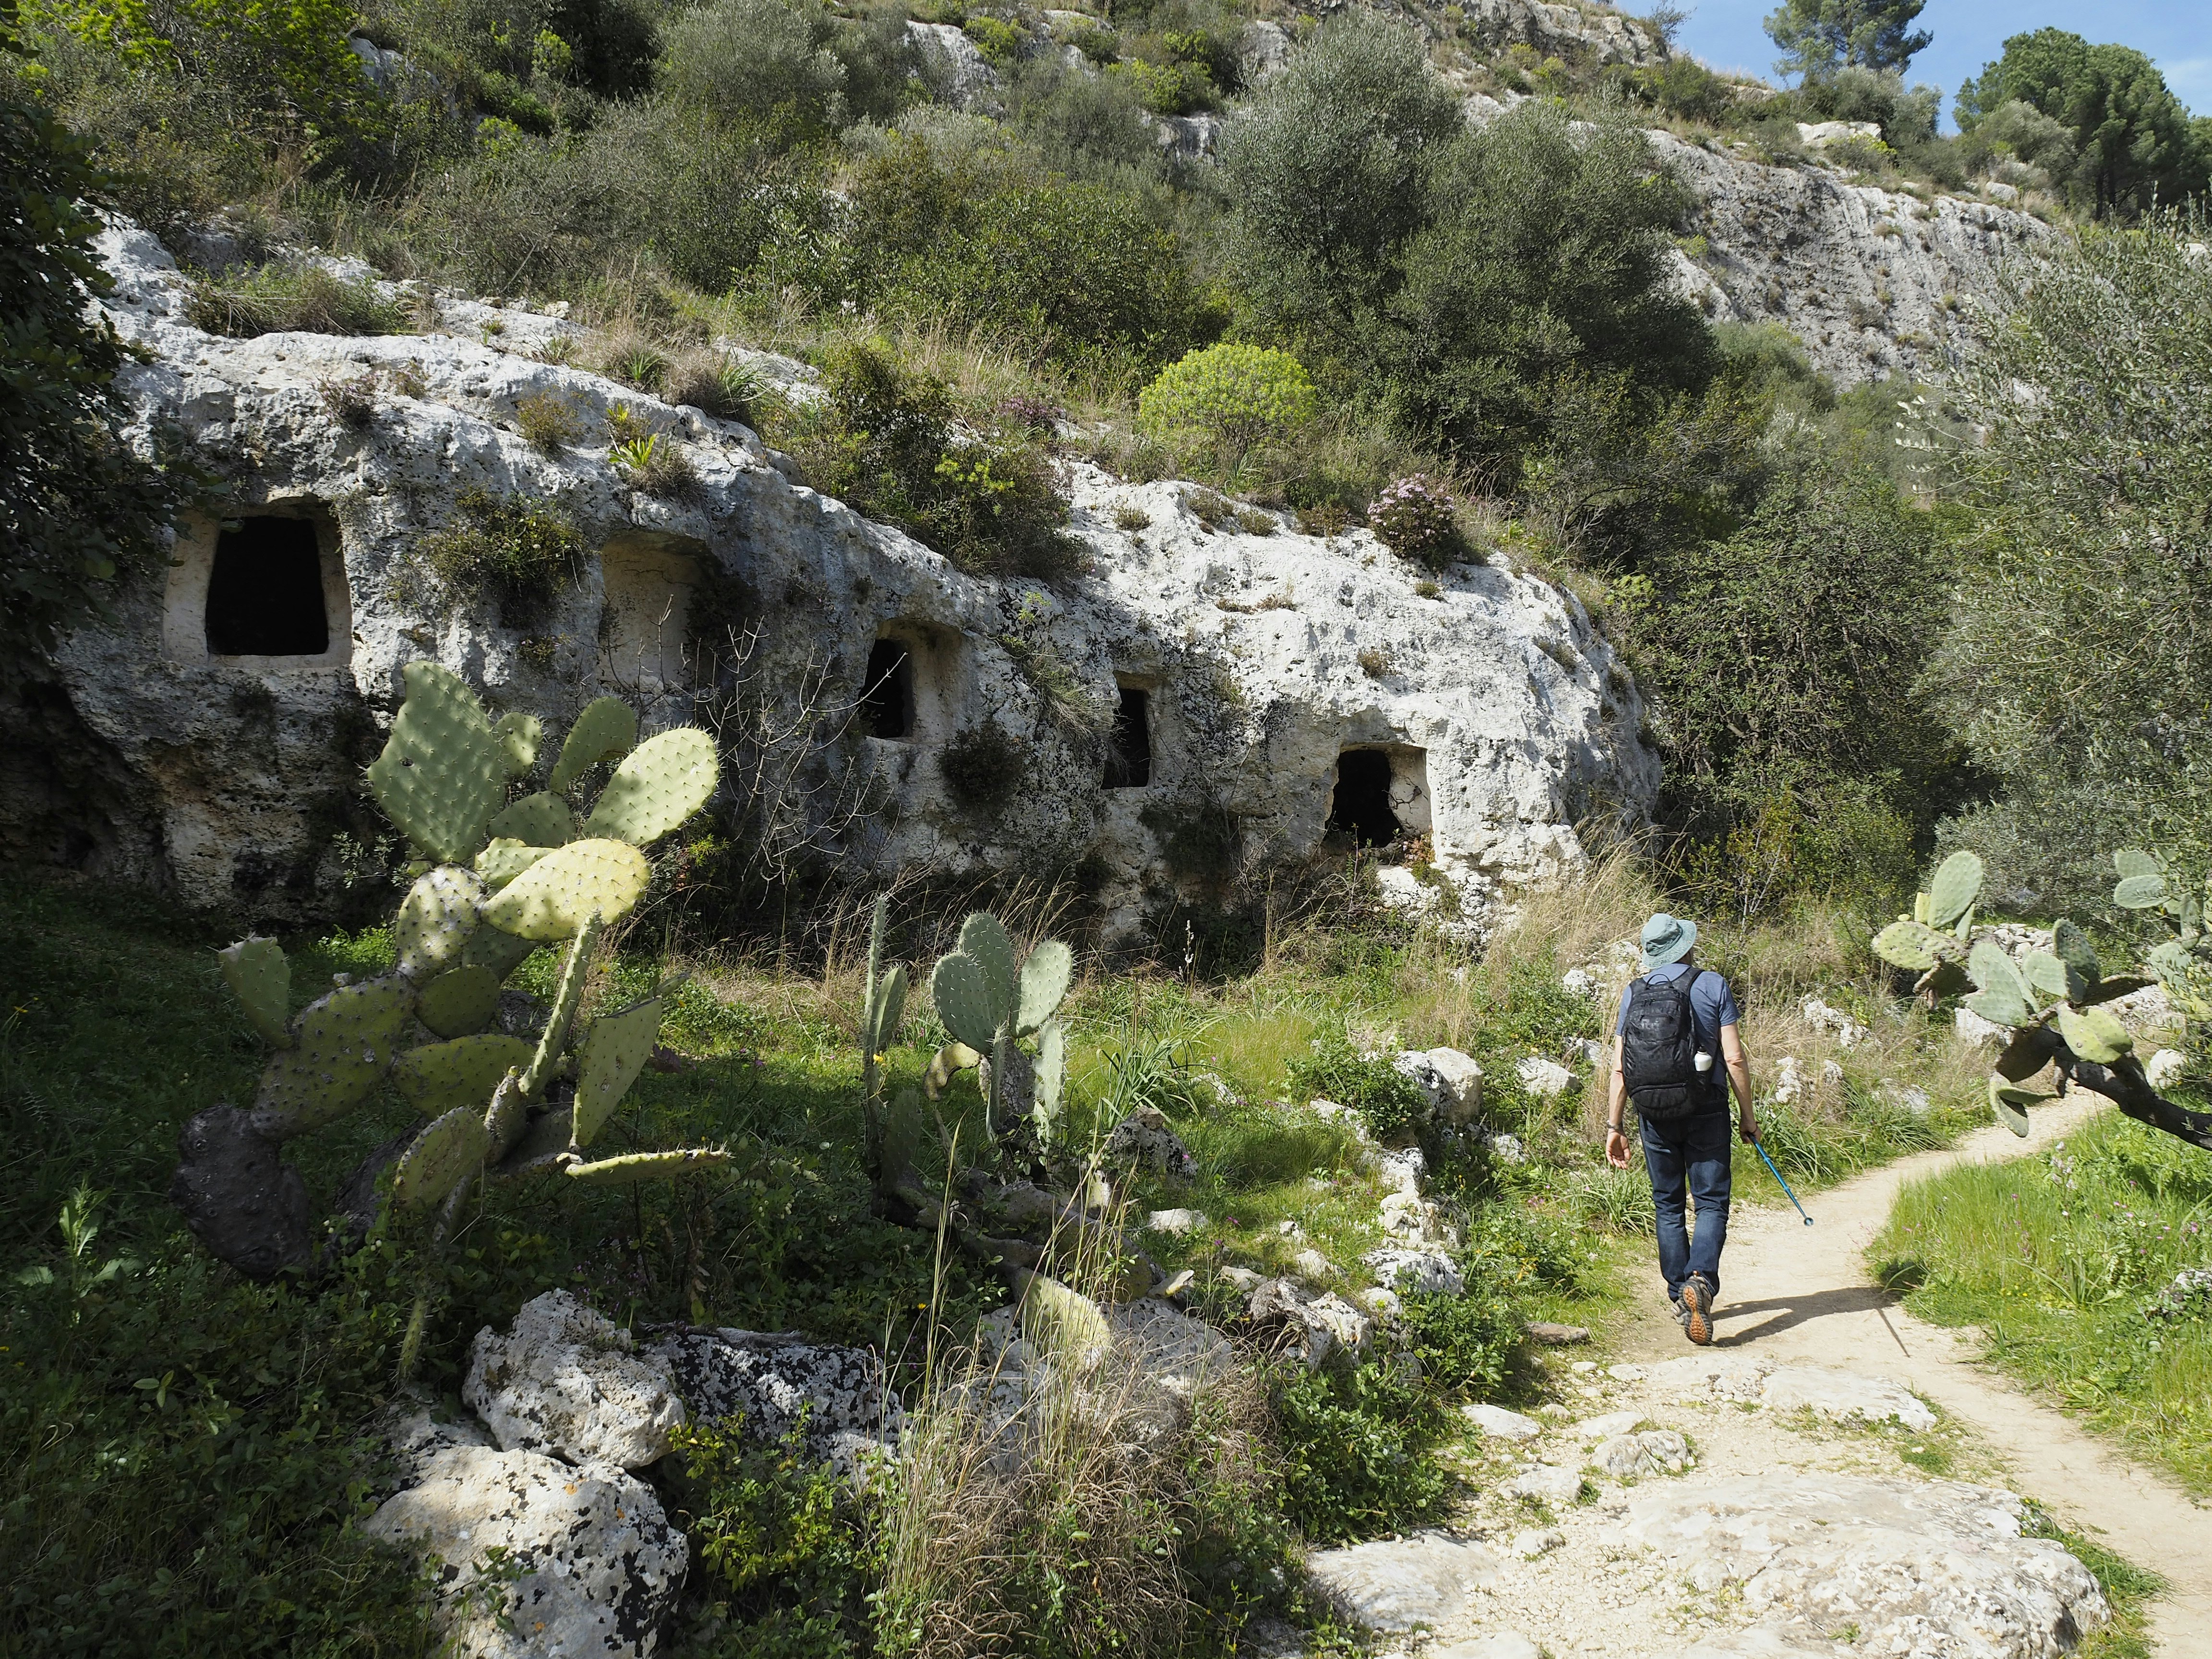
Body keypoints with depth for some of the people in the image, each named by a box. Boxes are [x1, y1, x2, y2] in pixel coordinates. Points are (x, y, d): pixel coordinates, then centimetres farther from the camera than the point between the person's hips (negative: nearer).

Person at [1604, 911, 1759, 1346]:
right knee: (1712, 1201, 2)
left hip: (1654, 1114, 3)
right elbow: (1735, 1058, -8)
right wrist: (1747, 1115, 2)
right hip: (1704, 1111, -3)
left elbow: (1619, 1068, 2)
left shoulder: (1633, 992, 4)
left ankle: (1679, 1295, 16)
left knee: (1667, 1204, 14)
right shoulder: (1712, 985, -4)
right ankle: (1701, 1278, -21)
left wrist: (1614, 1126, 7)